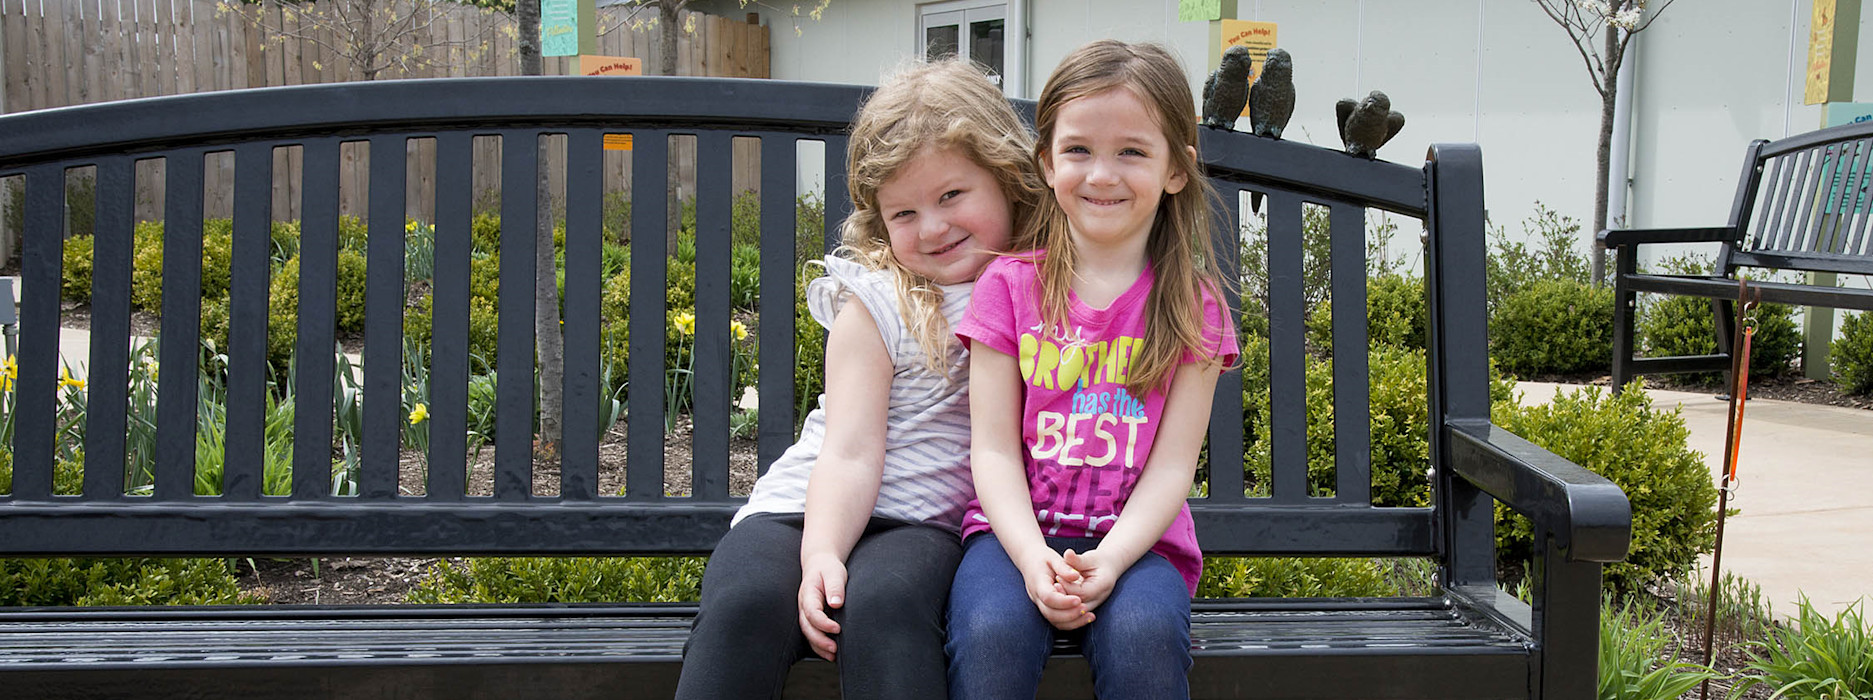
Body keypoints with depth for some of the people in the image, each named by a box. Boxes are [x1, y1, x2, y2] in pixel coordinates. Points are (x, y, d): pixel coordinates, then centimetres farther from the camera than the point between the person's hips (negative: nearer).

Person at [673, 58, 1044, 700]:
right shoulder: (876, 303, 1)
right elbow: (851, 452, -8)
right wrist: (821, 554, -24)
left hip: (928, 520, 0)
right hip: (812, 507, 0)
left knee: (881, 604, -34)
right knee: (746, 601, -31)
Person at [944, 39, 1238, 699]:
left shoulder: (1189, 304, 4)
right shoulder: (1009, 285, 3)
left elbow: (1173, 465, -2)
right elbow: (995, 449, -2)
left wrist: (1107, 562, -19)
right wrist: (1033, 558, -18)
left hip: (1137, 539, 0)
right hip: (1018, 530, 0)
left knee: (1145, 634, -31)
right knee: (992, 633, -30)